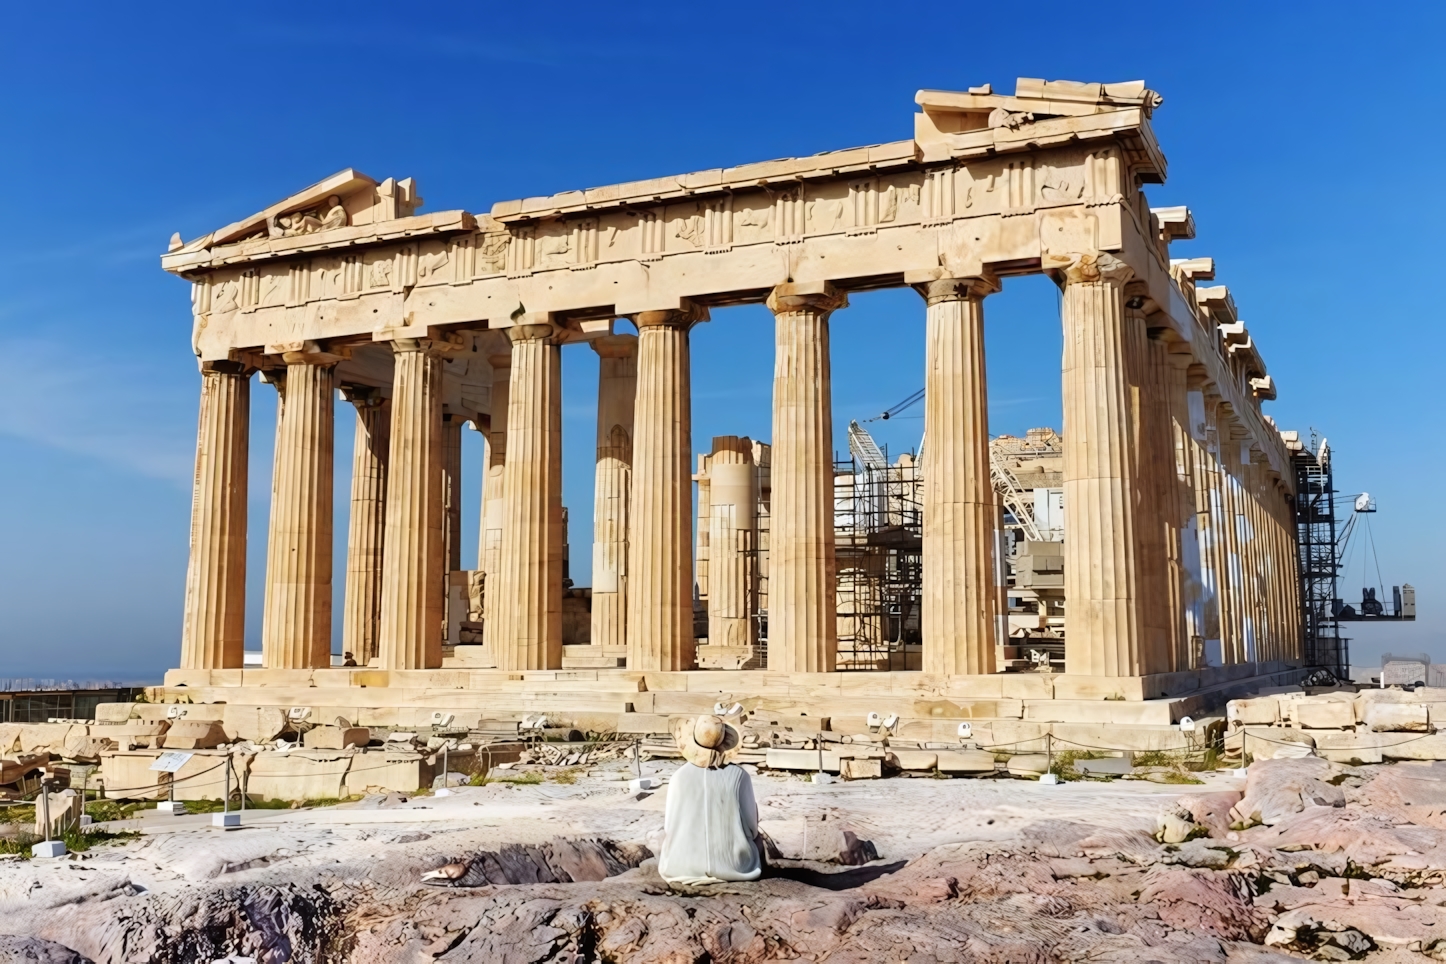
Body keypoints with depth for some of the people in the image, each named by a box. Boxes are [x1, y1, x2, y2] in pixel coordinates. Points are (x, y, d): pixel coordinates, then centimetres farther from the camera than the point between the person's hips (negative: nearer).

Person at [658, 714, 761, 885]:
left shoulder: (679, 776, -8)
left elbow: (670, 827, -4)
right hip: (733, 866, 0)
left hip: (685, 866, 0)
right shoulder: (739, 775, -11)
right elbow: (751, 828, -6)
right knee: (755, 838, 31)